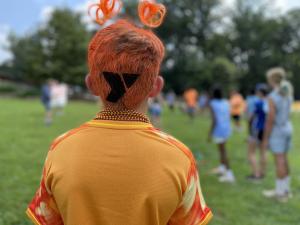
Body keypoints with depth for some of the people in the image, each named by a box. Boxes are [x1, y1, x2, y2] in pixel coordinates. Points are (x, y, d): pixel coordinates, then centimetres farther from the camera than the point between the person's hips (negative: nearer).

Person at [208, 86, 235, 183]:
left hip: (219, 130, -7)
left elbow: (214, 120, -19)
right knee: (222, 147, 23)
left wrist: (210, 134, -14)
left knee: (222, 151, -3)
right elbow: (228, 117, 10)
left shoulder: (212, 104, -12)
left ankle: (229, 174, -5)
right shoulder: (226, 103, 6)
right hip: (227, 129, 7)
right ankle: (222, 168, 37)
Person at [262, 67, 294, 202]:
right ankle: (285, 189, 24)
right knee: (284, 160, 15)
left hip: (277, 131, -8)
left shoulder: (272, 97, -20)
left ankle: (280, 193, 8)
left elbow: (270, 120, -20)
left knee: (279, 162, -1)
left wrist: (266, 138, -13)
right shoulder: (288, 94, 6)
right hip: (287, 128, 8)